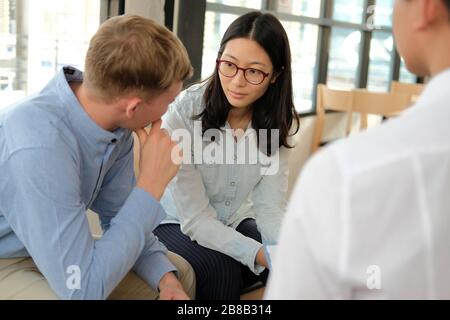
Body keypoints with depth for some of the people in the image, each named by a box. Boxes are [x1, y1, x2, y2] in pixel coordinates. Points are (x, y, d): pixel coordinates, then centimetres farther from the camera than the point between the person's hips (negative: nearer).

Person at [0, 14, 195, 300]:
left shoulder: (115, 123, -11)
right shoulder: (38, 146, -35)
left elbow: (121, 215, 2)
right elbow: (83, 289, -32)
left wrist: (166, 277, -13)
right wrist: (151, 184, -28)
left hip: (59, 251, 7)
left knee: (180, 273, 5)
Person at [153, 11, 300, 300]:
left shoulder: (277, 122, -10)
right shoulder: (183, 112, -26)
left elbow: (271, 207, -13)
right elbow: (195, 218, -26)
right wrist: (259, 254, -38)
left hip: (233, 224, 4)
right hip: (177, 224, -4)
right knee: (220, 268, -30)